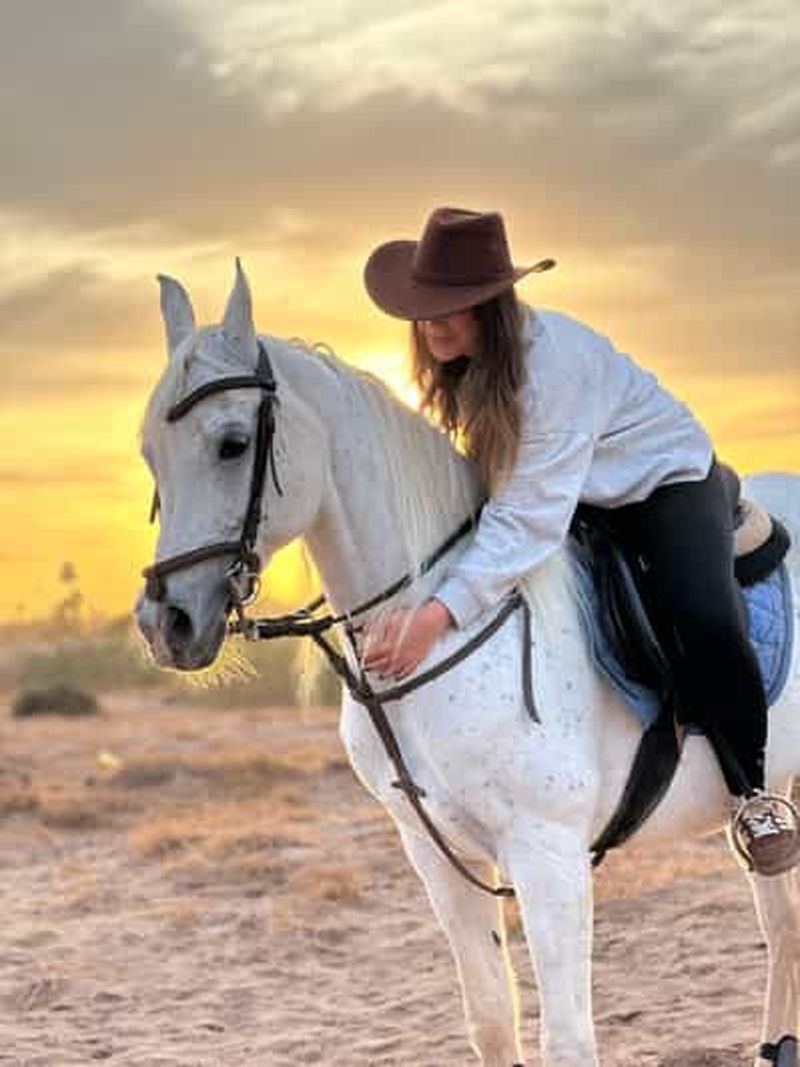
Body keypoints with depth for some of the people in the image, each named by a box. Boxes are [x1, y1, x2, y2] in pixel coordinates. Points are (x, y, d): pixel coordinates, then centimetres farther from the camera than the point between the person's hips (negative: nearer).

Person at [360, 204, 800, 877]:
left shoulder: (551, 360, -36)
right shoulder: (460, 358, -10)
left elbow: (529, 518, -42)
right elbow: (501, 465, 6)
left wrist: (440, 614, -50)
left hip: (667, 481, -9)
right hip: (580, 498, 9)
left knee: (704, 618, -31)